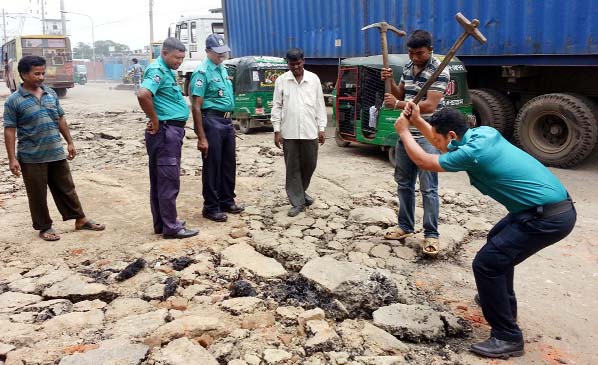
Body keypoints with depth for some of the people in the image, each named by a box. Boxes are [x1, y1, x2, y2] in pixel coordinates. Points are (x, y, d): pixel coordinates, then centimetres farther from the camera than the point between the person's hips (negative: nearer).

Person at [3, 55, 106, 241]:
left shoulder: (51, 93, 6)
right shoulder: (14, 100, -9)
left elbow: (61, 120, 14)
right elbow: (9, 131, -9)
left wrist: (70, 142, 13)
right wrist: (12, 158, -12)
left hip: (57, 154, 4)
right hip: (32, 158, -4)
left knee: (66, 189, 14)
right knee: (38, 195, 7)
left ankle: (80, 219, 25)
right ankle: (44, 227, 21)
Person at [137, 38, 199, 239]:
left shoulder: (167, 70, 16)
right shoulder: (157, 70, -14)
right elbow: (143, 95, -31)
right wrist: (155, 121, -20)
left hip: (171, 131, 10)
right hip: (166, 132, -10)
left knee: (160, 180, 14)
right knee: (169, 181, -6)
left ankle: (162, 222, 22)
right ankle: (171, 227, 0)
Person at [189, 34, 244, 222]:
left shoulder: (223, 69, 13)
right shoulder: (202, 72, -13)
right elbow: (196, 107, -17)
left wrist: (230, 121, 11)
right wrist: (201, 137, -20)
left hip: (227, 121, 8)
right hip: (212, 121, -8)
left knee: (229, 164, 15)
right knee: (212, 166, 1)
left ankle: (227, 201, 28)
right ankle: (211, 207, 12)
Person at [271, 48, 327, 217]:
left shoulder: (314, 79, 4)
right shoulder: (281, 80, 2)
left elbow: (320, 105, 6)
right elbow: (277, 106, 2)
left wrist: (321, 128, 2)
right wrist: (277, 130, -3)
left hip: (310, 131, 1)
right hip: (289, 132, -1)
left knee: (310, 165, 9)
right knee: (292, 168, 2)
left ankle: (301, 192, 34)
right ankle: (297, 202, 11)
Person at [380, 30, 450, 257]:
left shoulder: (439, 71, -13)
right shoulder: (408, 68, 10)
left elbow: (430, 106, -21)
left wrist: (397, 105, -20)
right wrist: (390, 81, -1)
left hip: (427, 137, -7)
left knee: (428, 188, -4)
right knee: (403, 184, 13)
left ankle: (431, 235, 4)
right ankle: (405, 227, 26)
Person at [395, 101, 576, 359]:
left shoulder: (472, 152, -20)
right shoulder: (483, 132, 7)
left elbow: (423, 161, -6)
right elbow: (446, 146, 26)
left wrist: (404, 131, 7)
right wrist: (417, 121, 19)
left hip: (549, 217, -10)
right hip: (552, 206, 10)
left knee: (486, 263, -10)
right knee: (497, 241, 28)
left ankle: (507, 337, 1)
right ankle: (501, 301, 44)